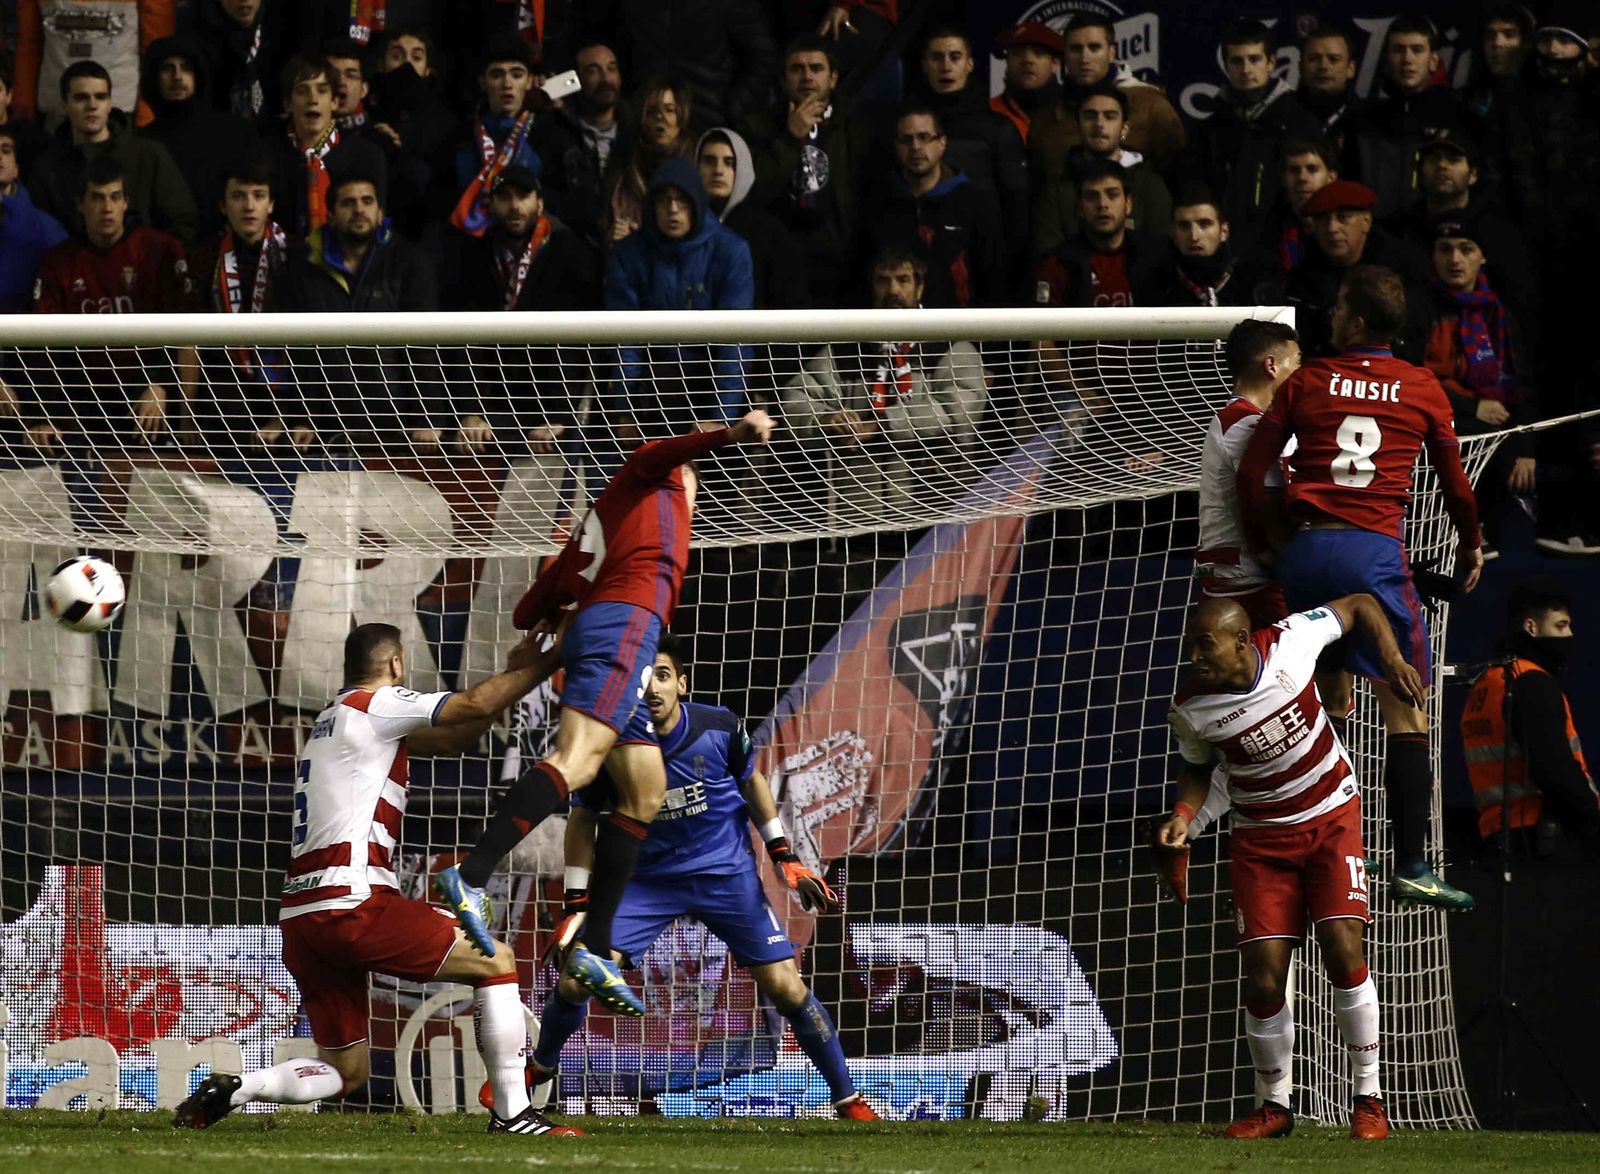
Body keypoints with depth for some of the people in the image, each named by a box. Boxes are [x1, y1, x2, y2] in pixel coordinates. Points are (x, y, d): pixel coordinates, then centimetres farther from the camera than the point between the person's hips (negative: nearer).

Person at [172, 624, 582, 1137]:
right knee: (495, 960, 1)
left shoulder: (336, 718, 26)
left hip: (303, 920, 9)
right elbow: (474, 705, -3)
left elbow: (451, 739, 28)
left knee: (346, 1072, 14)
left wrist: (513, 674, 24)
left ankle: (227, 1091, -4)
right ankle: (511, 1111, -2)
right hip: (351, 906, -9)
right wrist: (542, 666, 11)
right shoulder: (373, 706, -1)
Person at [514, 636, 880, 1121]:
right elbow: (583, 819, 0)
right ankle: (540, 1065, 20)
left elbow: (751, 780, 5)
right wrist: (577, 902, -1)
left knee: (785, 987, -7)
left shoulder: (719, 727, -17)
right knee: (576, 980, -12)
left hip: (727, 873, 0)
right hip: (646, 877, 0)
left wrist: (784, 855, 4)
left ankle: (847, 1098, 10)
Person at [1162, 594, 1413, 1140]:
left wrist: (1393, 659, -13)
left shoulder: (1290, 642, -18)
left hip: (1331, 818, -1)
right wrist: (1184, 814, -12)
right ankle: (1274, 1105, 13)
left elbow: (1359, 606, -1)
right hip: (1261, 838, 1)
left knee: (1343, 952, -17)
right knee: (1263, 980, -8)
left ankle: (1369, 1099, -5)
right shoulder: (1191, 707, -14)